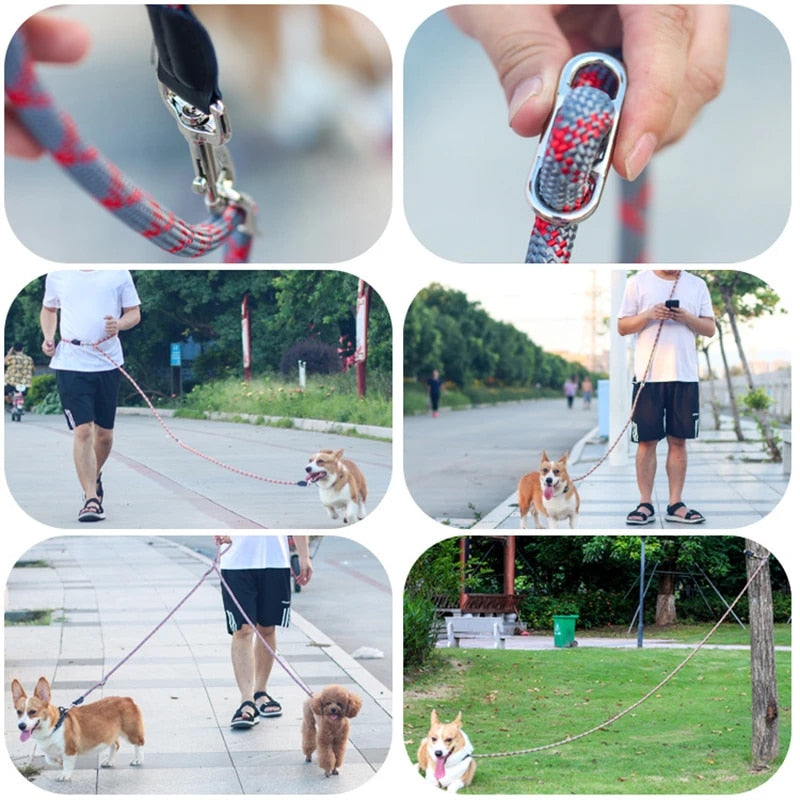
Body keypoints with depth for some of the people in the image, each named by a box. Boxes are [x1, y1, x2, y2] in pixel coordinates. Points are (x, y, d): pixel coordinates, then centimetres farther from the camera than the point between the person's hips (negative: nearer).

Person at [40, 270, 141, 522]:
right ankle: (91, 499, -10)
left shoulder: (118, 273, 2)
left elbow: (134, 313, 7)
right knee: (82, 431, -12)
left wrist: (119, 325, -15)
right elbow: (48, 309, 22)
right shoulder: (57, 276, 5)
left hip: (108, 364, 1)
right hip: (70, 365, -1)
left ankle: (95, 477, 40)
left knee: (104, 433, 11)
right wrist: (48, 337, 4)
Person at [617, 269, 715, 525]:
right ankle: (645, 504, 6)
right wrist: (649, 315, -13)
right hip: (648, 376, -2)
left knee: (678, 441, 5)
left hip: (685, 376, 2)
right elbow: (622, 327, 3)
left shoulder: (697, 285, 10)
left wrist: (687, 318, -11)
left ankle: (675, 504, 10)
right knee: (646, 441, -1)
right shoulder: (638, 282, 4)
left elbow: (710, 328, 8)